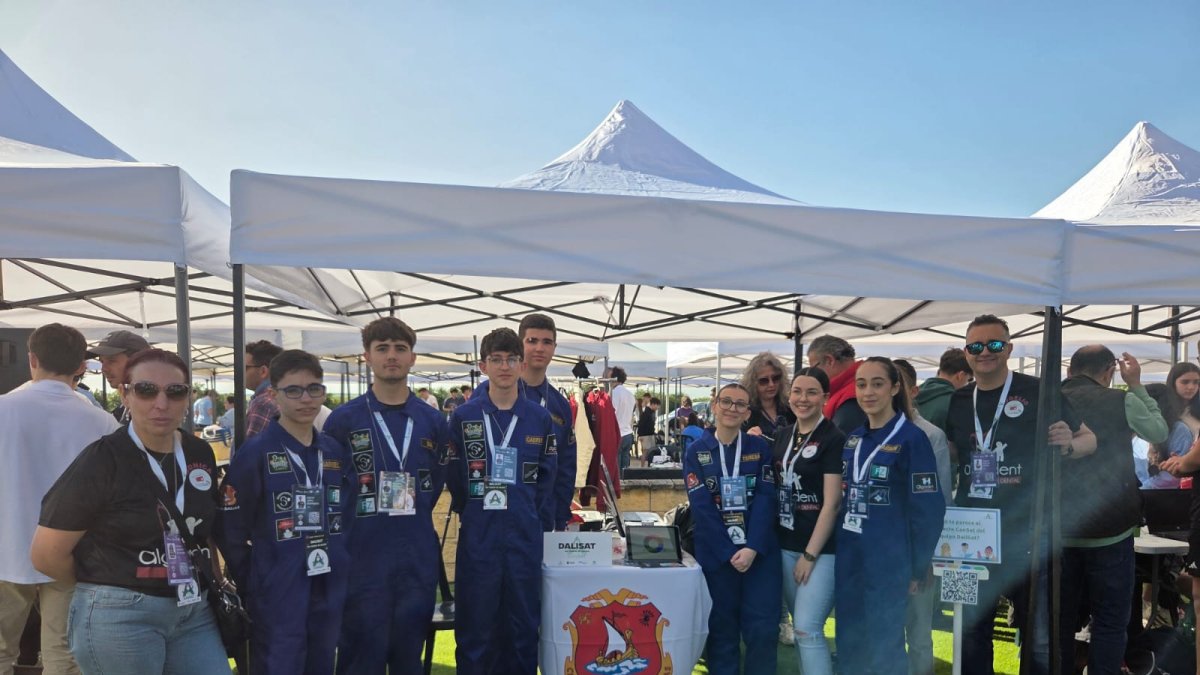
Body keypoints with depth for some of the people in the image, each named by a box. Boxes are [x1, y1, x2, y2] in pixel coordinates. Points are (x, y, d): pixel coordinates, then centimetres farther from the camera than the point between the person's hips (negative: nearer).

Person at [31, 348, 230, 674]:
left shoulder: (200, 454, 4)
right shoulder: (102, 460, -11)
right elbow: (47, 554, -7)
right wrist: (108, 586, 4)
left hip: (195, 612, 5)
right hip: (119, 617, -5)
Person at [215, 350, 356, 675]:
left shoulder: (336, 452, 7)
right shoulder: (255, 453, -9)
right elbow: (230, 530, -8)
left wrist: (343, 570, 4)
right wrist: (253, 583, -5)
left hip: (330, 595, 5)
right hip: (276, 599, -5)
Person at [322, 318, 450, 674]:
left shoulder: (433, 421, 6)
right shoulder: (343, 420, -4)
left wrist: (412, 518, 8)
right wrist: (351, 527, 1)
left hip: (418, 558, 3)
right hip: (362, 559, -3)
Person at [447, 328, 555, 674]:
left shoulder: (540, 418, 4)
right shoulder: (463, 417, -1)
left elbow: (546, 478, 6)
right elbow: (454, 477, 4)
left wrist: (538, 523, 1)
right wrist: (467, 515, 3)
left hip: (526, 537, 2)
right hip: (477, 538, -1)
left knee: (524, 623, 11)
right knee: (476, 624, 7)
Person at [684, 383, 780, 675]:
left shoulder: (760, 448, 4)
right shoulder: (696, 452, 2)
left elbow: (765, 498, -4)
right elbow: (701, 507, -5)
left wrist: (753, 547, -16)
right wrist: (729, 552, -13)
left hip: (760, 552, 1)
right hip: (716, 554, 0)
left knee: (762, 629, 1)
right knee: (722, 629, 8)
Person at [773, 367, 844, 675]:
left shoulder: (833, 439, -11)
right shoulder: (783, 435, 9)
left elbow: (831, 503, -14)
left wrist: (810, 554, -14)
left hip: (820, 548, -6)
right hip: (786, 544, 6)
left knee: (807, 629, -9)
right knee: (799, 627, 13)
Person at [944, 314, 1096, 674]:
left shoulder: (1037, 392, -5)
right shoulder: (957, 401, 8)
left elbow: (1089, 439, 2)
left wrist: (1069, 444, -20)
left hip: (1027, 534, -4)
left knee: (1041, 638, 4)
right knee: (971, 631, 16)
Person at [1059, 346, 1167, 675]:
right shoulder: (1122, 401, -8)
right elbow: (1160, 432, 13)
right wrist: (1137, 386, 17)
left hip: (1058, 531, 3)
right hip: (1110, 530, -2)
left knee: (1061, 618, 12)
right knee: (1110, 621, 6)